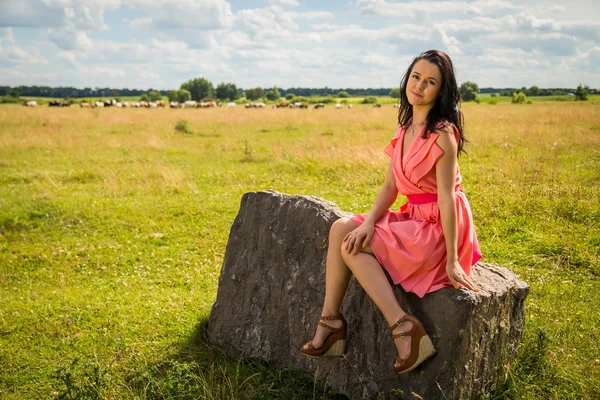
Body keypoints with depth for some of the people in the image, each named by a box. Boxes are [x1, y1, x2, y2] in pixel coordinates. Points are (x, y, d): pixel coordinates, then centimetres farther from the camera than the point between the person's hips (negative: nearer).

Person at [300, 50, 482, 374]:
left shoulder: (442, 134, -17)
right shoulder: (406, 128, 7)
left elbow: (446, 198, -19)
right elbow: (390, 186, 5)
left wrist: (452, 260, -17)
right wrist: (368, 223, -11)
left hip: (439, 228, -8)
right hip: (414, 219, 8)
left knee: (354, 246, -14)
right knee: (341, 229, -6)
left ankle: (403, 327, -15)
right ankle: (329, 320, -4)